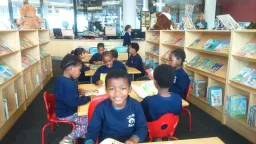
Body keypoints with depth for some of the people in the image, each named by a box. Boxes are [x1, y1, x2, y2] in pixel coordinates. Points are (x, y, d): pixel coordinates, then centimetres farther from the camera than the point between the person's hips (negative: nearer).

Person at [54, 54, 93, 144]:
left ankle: (78, 134, 14)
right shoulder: (68, 84, -29)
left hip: (63, 110, 10)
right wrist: (88, 98, -21)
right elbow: (73, 102, -32)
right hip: (66, 114, -10)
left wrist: (77, 91, 5)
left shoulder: (61, 80, 4)